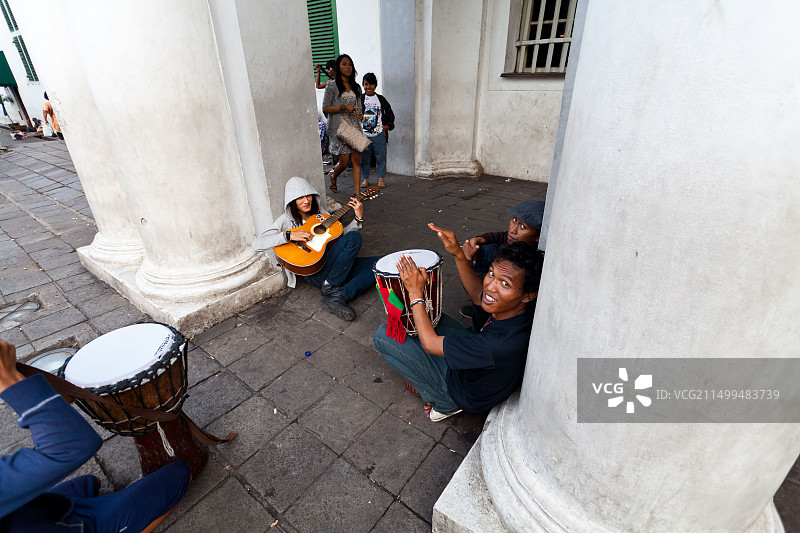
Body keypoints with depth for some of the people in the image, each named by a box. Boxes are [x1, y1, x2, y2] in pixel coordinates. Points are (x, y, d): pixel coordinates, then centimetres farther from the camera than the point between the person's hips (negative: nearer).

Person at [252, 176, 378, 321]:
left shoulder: (319, 212, 16)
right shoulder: (286, 220, 0)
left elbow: (341, 235, 14)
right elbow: (256, 244, -11)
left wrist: (359, 218, 0)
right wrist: (289, 235, -22)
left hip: (341, 266, 7)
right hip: (316, 273, -7)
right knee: (354, 238, -25)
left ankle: (339, 297, -24)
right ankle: (330, 287, -17)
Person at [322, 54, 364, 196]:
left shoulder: (356, 87, 16)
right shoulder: (332, 86, -1)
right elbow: (325, 108, -5)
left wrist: (359, 112, 3)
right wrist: (344, 107, -15)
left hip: (354, 126, 5)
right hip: (339, 127, -5)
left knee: (357, 160, -4)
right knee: (344, 162, -5)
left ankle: (357, 192, 0)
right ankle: (333, 176, 30)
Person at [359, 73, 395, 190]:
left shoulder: (381, 99, 10)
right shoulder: (359, 99, 7)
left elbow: (390, 115, 15)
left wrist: (386, 126, 2)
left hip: (379, 135, 0)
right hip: (363, 135, 0)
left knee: (381, 157, 0)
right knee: (364, 158, 4)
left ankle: (381, 179, 10)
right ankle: (365, 179, 17)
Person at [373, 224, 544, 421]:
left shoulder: (503, 342, -42)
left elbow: (430, 343, -30)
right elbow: (478, 295, 0)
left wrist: (415, 292, -22)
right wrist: (459, 254, -13)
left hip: (470, 395, -7)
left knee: (383, 335, -7)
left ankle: (444, 404, 2)